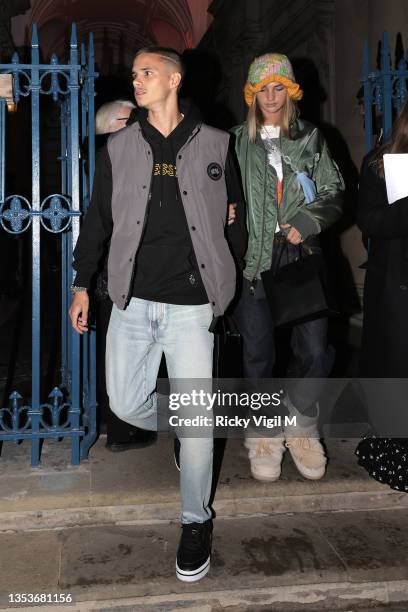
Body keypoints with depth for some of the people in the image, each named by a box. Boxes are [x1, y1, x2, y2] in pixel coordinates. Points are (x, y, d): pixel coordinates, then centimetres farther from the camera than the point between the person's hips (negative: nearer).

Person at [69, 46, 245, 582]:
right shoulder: (120, 147, 9)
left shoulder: (215, 146, 3)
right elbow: (98, 217, 12)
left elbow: (234, 220, 9)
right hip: (132, 302, 3)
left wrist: (234, 285, 7)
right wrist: (82, 284, 10)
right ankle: (187, 431, 39)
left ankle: (196, 522, 21)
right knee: (125, 405, 7)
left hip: (191, 306, -3)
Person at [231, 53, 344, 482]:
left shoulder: (310, 139, 11)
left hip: (301, 256, 1)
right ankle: (263, 435, 20)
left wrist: (305, 224, -7)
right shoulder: (237, 142, 9)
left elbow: (333, 192, 8)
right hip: (254, 258, -1)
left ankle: (301, 427, 20)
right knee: (258, 350, 2)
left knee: (314, 349, -3)